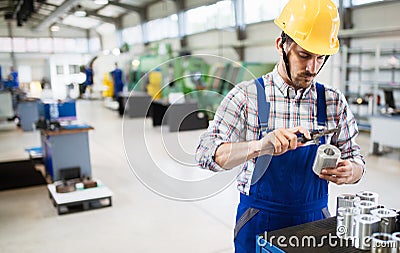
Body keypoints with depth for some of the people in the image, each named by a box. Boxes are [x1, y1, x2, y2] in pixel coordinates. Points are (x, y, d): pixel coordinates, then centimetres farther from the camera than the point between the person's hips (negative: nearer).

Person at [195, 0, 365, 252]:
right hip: (259, 221, -2)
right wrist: (260, 146, -36)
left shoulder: (334, 101, -2)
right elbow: (206, 153, -19)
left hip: (315, 221, 3)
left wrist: (351, 171, -19)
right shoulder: (247, 96, -12)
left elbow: (353, 156, 6)